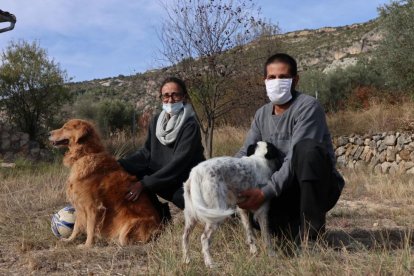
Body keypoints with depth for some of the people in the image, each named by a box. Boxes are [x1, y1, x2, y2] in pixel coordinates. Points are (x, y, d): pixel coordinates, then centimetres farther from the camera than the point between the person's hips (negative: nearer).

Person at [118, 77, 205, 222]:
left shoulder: (190, 126, -17)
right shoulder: (157, 121, 3)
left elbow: (178, 164, -23)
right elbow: (146, 153, 1)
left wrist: (144, 183, -28)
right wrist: (118, 165, -15)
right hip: (164, 179, 6)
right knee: (126, 172, -12)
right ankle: (159, 212, 1)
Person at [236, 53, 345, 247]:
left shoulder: (308, 107, -16)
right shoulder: (262, 114, 6)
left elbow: (295, 159, -25)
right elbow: (244, 154, 4)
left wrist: (266, 192, -33)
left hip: (320, 186, -6)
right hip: (287, 189, 6)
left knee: (307, 148, -36)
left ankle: (312, 229, -23)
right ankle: (297, 227, 6)